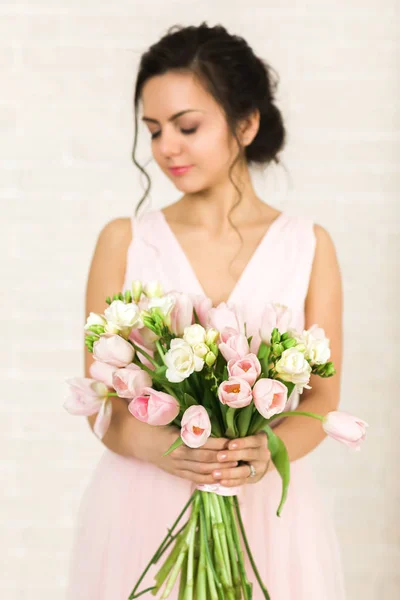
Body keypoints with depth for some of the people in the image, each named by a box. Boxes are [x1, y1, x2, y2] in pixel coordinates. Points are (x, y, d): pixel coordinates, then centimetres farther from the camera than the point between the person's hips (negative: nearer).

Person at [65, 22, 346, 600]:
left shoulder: (309, 246, 1)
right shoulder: (124, 241, 0)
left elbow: (322, 396, 2)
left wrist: (268, 449, -18)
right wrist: (158, 448, -19)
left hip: (266, 508, 0)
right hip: (142, 507, 0)